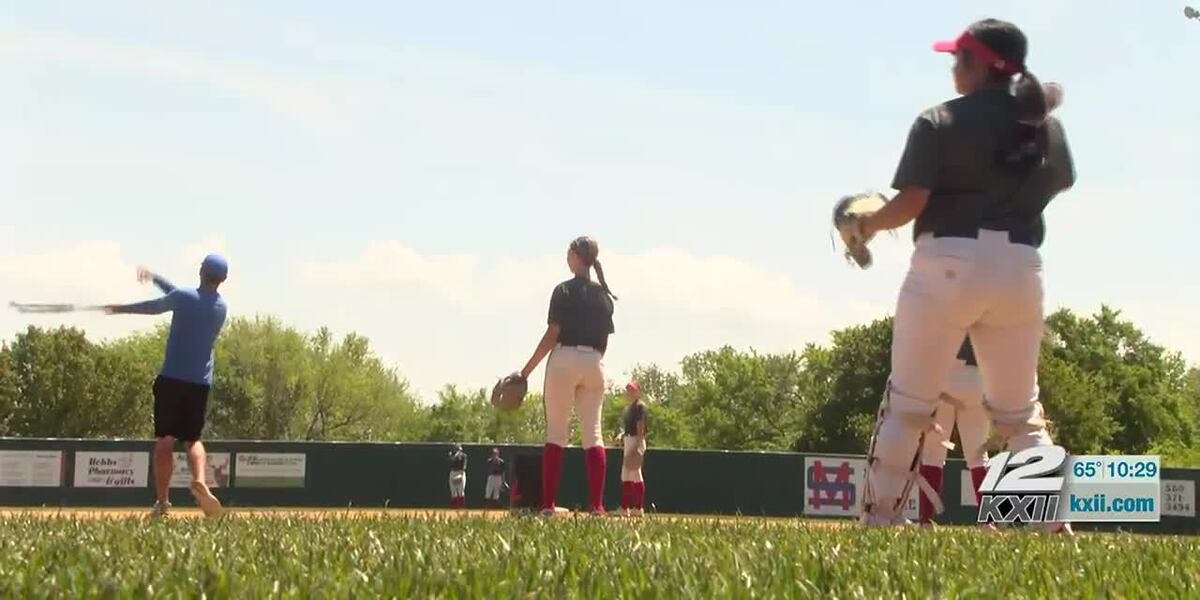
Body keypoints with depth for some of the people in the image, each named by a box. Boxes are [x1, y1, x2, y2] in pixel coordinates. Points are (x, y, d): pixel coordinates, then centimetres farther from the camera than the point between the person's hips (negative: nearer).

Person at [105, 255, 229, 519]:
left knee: (165, 439, 2)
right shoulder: (221, 307, 6)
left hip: (172, 378, -3)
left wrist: (122, 309, 31)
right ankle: (200, 480, -18)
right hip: (201, 382, 3)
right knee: (193, 438, 11)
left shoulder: (183, 297, -7)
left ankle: (162, 500, -4)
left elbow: (153, 307, 11)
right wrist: (156, 278, 32)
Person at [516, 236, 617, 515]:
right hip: (594, 364, 4)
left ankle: (548, 504, -7)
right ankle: (596, 504, -5)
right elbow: (605, 339, 11)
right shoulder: (604, 295, 10)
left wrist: (528, 369, -7)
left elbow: (552, 334, -10)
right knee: (593, 432, 3)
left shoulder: (564, 291, -6)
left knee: (556, 432, -2)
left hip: (564, 360, -4)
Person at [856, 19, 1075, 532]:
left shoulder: (940, 122, -6)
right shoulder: (1047, 126, 8)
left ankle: (878, 519, 6)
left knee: (907, 403, 5)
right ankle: (1055, 524, 3)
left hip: (948, 263, -4)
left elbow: (910, 204, -11)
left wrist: (870, 223, 6)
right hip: (1021, 268, 4)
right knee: (1021, 410, 14)